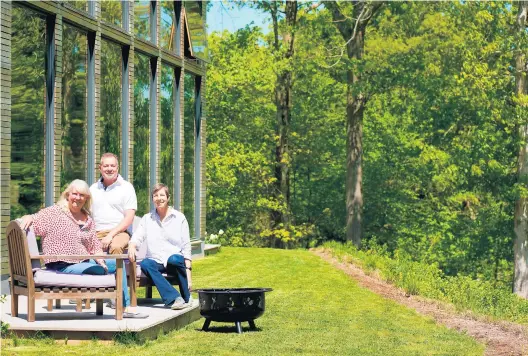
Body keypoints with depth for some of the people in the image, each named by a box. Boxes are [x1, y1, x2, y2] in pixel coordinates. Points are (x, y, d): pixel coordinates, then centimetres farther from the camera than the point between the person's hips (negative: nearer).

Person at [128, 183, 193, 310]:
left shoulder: (179, 218, 8)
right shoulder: (147, 218, 15)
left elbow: (186, 247, 5)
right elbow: (137, 238, 4)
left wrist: (188, 273, -6)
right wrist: (132, 246, -22)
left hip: (176, 261, -2)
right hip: (156, 261, 2)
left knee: (174, 259, -37)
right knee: (144, 264, -33)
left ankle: (186, 298, -18)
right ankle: (173, 298, -39)